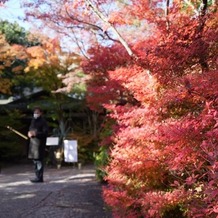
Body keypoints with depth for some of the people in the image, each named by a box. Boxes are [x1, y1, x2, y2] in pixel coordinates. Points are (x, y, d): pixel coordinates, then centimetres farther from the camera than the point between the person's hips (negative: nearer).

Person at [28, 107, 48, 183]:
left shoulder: (43, 121, -6)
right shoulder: (33, 121, 16)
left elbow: (45, 133, -11)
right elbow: (30, 130, 23)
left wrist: (36, 134, -21)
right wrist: (29, 133, 0)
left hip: (40, 143, -8)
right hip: (33, 142, 8)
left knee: (39, 160, -8)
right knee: (35, 160, 12)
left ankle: (39, 177, -5)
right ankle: (37, 176, 21)